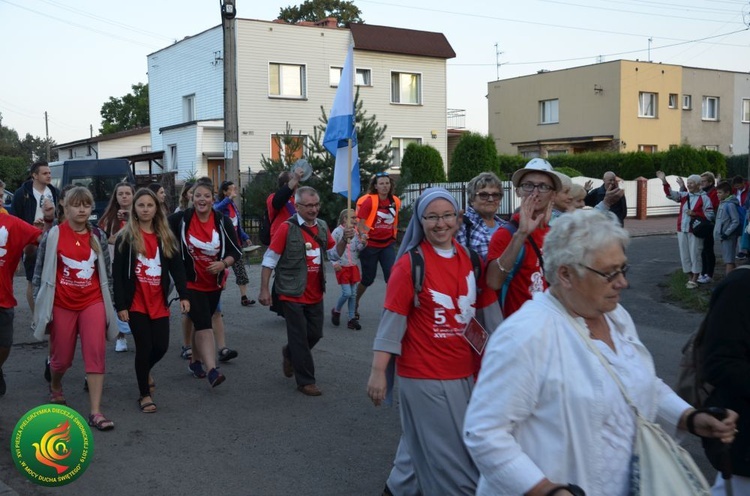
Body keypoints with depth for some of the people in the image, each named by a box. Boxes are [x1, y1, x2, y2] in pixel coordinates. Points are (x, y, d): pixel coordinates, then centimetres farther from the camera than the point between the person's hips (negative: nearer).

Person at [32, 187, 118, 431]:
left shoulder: (98, 236, 3)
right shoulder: (53, 235, -5)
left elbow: (106, 271, 10)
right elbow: (41, 271, -1)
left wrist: (109, 303, 10)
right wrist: (41, 305, -1)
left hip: (93, 303, 2)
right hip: (62, 305, -1)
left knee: (96, 353, -9)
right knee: (62, 357, 12)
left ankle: (95, 412, -5)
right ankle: (55, 386, 47)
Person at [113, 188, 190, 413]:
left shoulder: (165, 237, 8)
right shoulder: (125, 237, -3)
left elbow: (176, 267, 7)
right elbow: (117, 273, -5)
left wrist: (183, 295, -3)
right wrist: (120, 305, -9)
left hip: (159, 303, 3)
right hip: (136, 303, -3)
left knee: (161, 345, 2)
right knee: (144, 347, -1)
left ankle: (145, 371, 37)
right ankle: (145, 395, 16)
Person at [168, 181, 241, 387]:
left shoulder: (223, 222, -5)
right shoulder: (181, 219, -10)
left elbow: (235, 251, -4)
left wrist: (223, 264, -20)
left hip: (214, 283, 3)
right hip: (191, 283, -3)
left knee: (201, 324, 18)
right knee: (204, 325, -15)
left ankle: (195, 361, 38)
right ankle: (212, 370, -20)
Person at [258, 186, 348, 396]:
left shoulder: (322, 226, 6)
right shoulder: (287, 228, -12)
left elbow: (334, 254, 12)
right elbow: (269, 259, -10)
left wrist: (344, 239, -7)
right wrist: (264, 289, -12)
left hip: (315, 294, 6)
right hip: (293, 295, -6)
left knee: (315, 334, 14)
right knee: (300, 338, 2)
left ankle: (290, 353, 42)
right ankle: (305, 381, 15)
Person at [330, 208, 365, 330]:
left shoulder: (355, 233, 7)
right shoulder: (337, 232, -10)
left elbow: (358, 249, 11)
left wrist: (362, 243, -8)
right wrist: (335, 263, -16)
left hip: (353, 266, 6)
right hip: (342, 267, -6)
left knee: (353, 293, 6)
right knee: (347, 293, -10)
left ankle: (352, 318, 13)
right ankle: (336, 311, 16)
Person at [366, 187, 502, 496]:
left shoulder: (470, 258, 5)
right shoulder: (410, 263, -12)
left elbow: (488, 309, 11)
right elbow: (393, 319, -14)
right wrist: (378, 371, -17)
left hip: (467, 371, 6)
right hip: (425, 374, -6)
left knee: (423, 444, 21)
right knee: (448, 455, 4)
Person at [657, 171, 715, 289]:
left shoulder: (704, 198, -7)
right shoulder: (684, 195, 9)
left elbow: (710, 215, -10)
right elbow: (671, 194, -2)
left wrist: (695, 214, -19)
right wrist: (664, 181, -15)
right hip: (682, 230, 6)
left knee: (695, 254, -2)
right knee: (684, 254, 10)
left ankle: (694, 279, 5)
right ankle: (690, 278, 21)